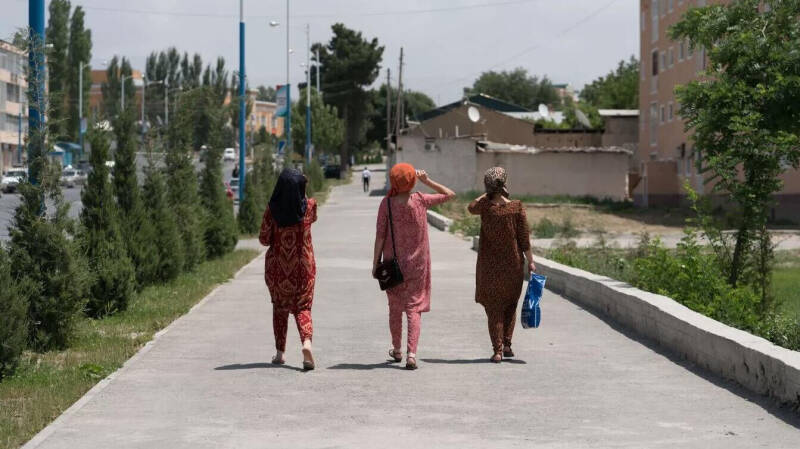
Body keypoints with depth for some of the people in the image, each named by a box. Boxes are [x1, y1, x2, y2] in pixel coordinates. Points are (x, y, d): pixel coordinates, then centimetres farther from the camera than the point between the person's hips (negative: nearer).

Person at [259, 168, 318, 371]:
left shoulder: (272, 210, -11)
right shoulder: (309, 206, -8)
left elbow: (264, 239, -7)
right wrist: (299, 193, 21)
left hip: (277, 265, 0)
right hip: (303, 265, 0)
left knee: (280, 307, 17)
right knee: (302, 307, 6)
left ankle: (280, 352, 19)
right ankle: (307, 342, -21)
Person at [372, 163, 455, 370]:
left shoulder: (386, 204, -9)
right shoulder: (420, 201, -8)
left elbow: (380, 235, -8)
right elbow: (450, 195, 5)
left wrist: (376, 262, 0)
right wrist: (427, 181, 3)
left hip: (392, 262, 1)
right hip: (417, 263, -1)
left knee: (395, 307, 16)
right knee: (414, 307, 1)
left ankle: (397, 350, 31)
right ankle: (411, 353, -13)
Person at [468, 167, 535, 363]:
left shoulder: (485, 207, -9)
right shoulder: (517, 208, -10)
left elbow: (471, 207, 16)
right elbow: (524, 238, -8)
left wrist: (489, 193, 12)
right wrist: (530, 261, 0)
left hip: (489, 266, 0)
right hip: (513, 265, 0)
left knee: (493, 308, 7)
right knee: (510, 305, 19)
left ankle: (497, 350, 1)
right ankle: (507, 344, 12)